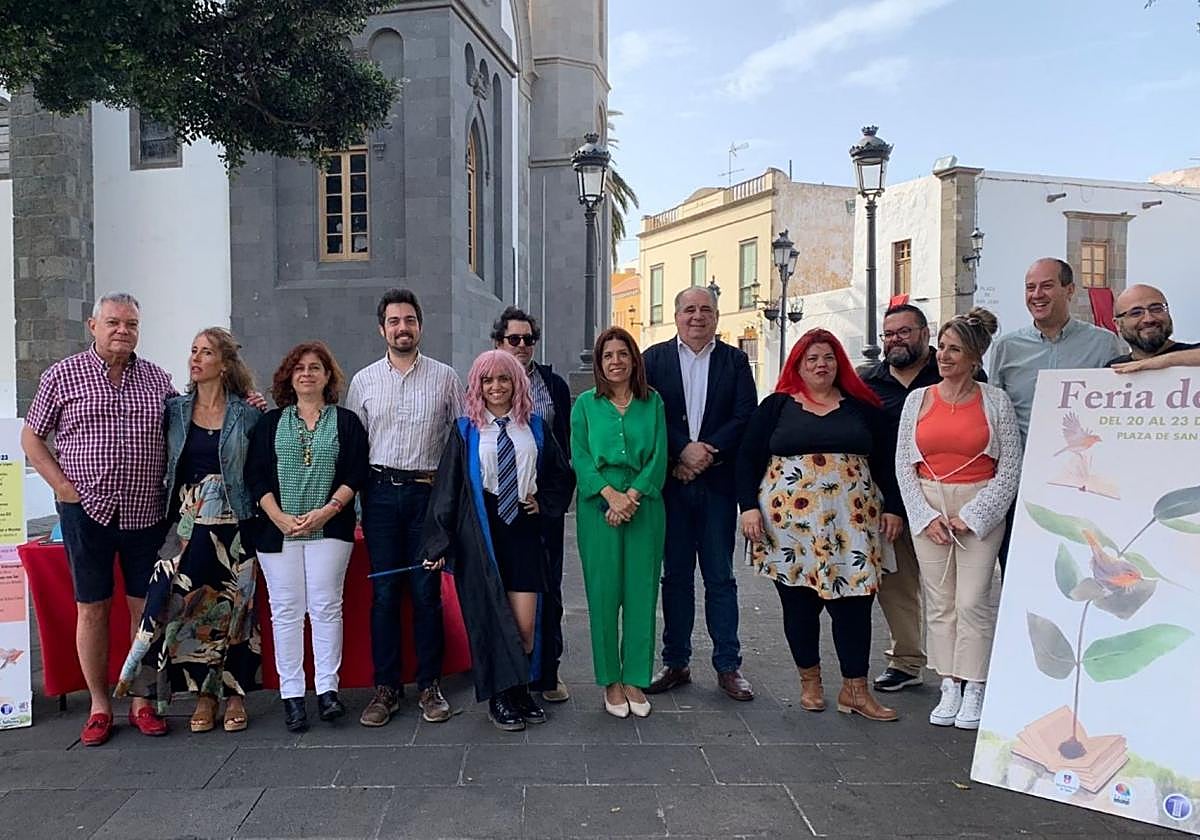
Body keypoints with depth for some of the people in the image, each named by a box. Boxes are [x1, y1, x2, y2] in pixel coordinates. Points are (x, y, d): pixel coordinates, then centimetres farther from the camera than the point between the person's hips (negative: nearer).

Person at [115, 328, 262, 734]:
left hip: (234, 523, -2)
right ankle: (204, 694, 14)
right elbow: (165, 466, 11)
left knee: (234, 607, 3)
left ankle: (235, 695, 16)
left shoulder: (247, 414, -1)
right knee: (187, 604, 0)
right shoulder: (175, 410, 6)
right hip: (189, 523, 2)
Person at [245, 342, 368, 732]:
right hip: (277, 530, 2)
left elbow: (356, 475, 0)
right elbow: (256, 476, 5)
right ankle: (291, 693, 9)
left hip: (329, 529, -1)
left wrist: (327, 511, -12)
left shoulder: (346, 422, 7)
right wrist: (279, 517, -9)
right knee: (286, 610, 2)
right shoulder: (270, 423, 12)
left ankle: (327, 688, 7)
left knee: (326, 607, -2)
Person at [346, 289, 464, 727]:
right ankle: (386, 687, 15)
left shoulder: (444, 377, 5)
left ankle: (429, 686, 15)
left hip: (428, 492, -1)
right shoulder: (363, 380, 8)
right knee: (384, 592, 4)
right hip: (380, 492, 1)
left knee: (427, 592, 3)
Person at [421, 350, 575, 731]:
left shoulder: (534, 427, 9)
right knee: (491, 617, 2)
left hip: (524, 529, 2)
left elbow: (562, 474, 19)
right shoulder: (466, 430, 3)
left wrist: (543, 502, 3)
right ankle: (499, 697, 18)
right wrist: (439, 542, -6)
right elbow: (446, 487, -1)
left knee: (525, 623, 0)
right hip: (481, 533, -2)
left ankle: (519, 689, 22)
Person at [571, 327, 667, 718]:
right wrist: (610, 494, -15)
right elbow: (580, 457, -1)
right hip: (598, 507, -1)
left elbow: (659, 457, 1)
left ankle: (635, 679, 16)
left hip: (644, 506, 1)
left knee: (641, 593, 4)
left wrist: (633, 495, -12)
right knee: (603, 594, 2)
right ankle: (611, 681, 14)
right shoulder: (585, 404, 7)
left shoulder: (652, 403, 8)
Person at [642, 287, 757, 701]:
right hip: (671, 482, 0)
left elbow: (745, 417, -2)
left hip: (718, 482, 0)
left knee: (720, 576, 6)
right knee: (676, 575, 9)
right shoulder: (655, 358, 6)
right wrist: (683, 451, -14)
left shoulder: (734, 360, 7)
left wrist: (708, 452, -13)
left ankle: (728, 666, 15)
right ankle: (675, 662, 20)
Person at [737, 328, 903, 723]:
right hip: (789, 522, -1)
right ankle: (810, 680, 24)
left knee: (853, 600, 0)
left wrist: (892, 508, 6)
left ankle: (855, 690, 11)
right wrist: (749, 506, -6)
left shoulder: (862, 407, 12)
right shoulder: (775, 406, 6)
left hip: (852, 524, 1)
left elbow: (884, 462, 13)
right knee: (798, 602, 6)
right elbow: (748, 458, 3)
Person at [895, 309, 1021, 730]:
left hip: (980, 509, -2)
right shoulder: (918, 399, 7)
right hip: (927, 508, 3)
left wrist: (972, 516, -7)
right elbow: (903, 464, 6)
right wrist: (926, 516, -3)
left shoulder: (995, 401, 0)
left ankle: (974, 690, 8)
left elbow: (1011, 467, -2)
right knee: (939, 601, 6)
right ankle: (950, 687, 16)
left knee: (973, 600, -5)